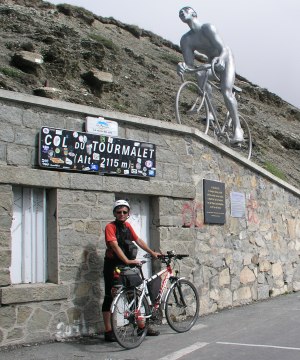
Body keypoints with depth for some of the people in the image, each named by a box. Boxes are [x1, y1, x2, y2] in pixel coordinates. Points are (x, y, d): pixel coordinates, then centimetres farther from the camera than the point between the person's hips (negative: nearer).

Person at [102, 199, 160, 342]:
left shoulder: (127, 226, 10)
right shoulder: (110, 227, -12)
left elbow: (138, 240, 18)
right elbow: (115, 246, -24)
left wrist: (152, 252, 15)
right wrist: (127, 261, -33)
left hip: (127, 265, 7)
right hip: (112, 265, -7)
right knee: (110, 297, -2)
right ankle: (108, 331, 2)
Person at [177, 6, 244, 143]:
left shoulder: (207, 28, -26)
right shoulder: (185, 40, -11)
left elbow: (224, 49, -34)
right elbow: (190, 65, -19)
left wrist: (220, 59, -57)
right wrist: (183, 66, -43)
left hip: (226, 60, -5)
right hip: (211, 64, 5)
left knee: (226, 91, -24)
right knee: (200, 76, -25)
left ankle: (237, 128, -19)